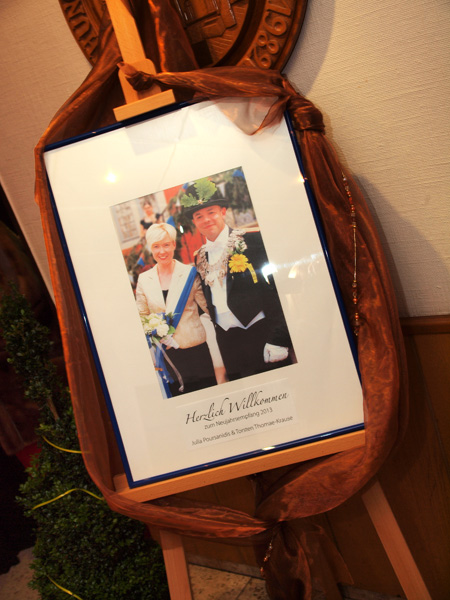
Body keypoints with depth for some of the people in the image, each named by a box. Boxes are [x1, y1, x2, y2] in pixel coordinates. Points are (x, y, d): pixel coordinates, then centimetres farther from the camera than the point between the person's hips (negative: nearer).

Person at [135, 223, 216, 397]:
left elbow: (208, 306, 1)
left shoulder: (190, 273, 0)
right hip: (165, 353, 2)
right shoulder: (143, 279, 6)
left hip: (195, 348, -1)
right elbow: (141, 317, 12)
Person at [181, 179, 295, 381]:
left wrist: (277, 340, -16)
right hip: (228, 341, 5)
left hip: (261, 332, -5)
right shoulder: (200, 258, 12)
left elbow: (277, 291, -10)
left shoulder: (253, 241, -6)